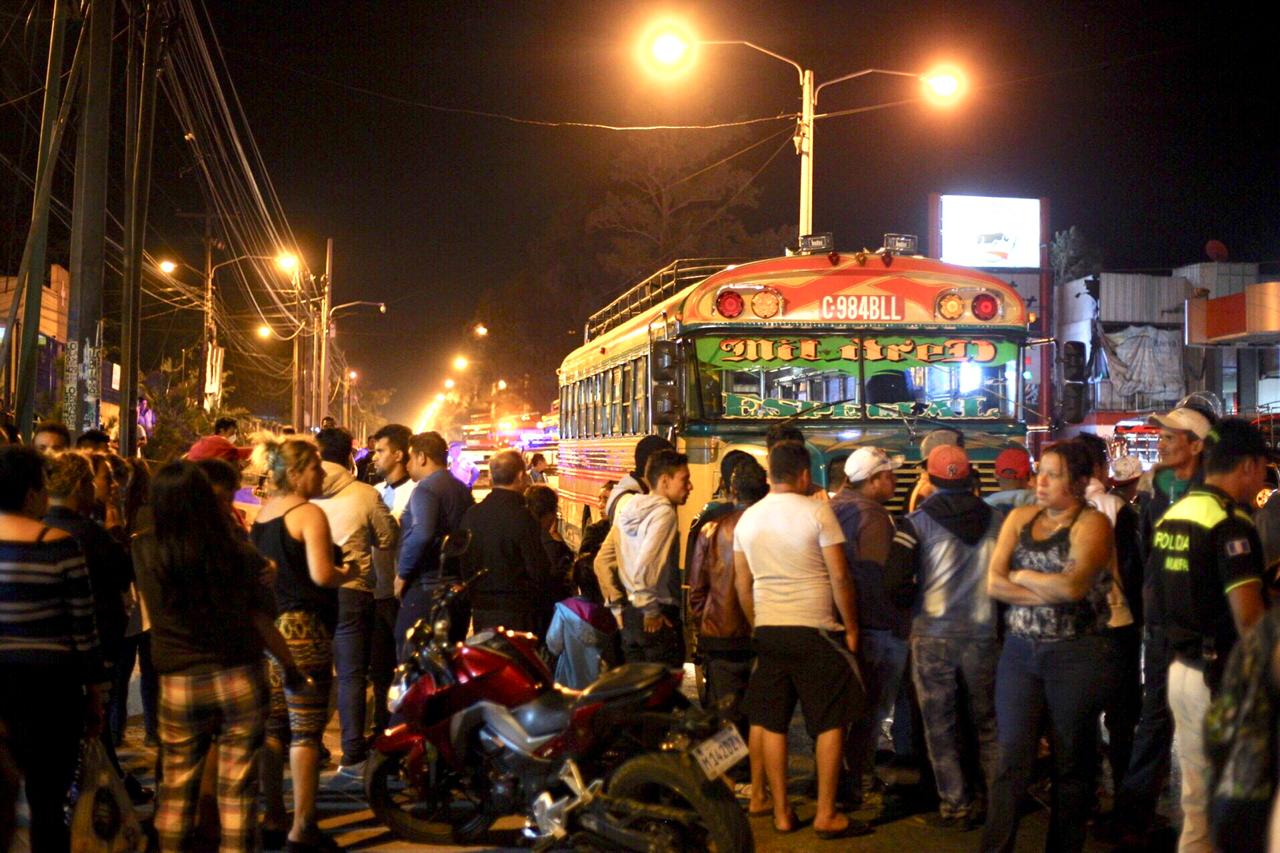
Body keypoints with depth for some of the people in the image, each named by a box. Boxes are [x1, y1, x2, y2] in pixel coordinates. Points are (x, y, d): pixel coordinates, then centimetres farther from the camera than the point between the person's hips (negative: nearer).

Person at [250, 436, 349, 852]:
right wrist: (345, 573, -2)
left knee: (273, 727, 14)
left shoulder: (261, 514, 12)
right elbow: (321, 574, -21)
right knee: (306, 732, -3)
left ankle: (273, 818, 21)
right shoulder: (309, 514, -12)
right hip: (302, 628, -8)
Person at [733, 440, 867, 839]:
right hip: (815, 631, -5)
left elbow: (742, 582, 12)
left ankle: (781, 812, 14)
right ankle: (826, 815, 5)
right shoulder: (817, 511, -8)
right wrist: (851, 628, -1)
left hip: (768, 631, 5)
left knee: (771, 724, 9)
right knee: (831, 723, 4)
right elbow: (839, 576, -10)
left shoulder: (748, 518, 7)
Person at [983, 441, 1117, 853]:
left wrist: (1021, 576, -7)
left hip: (1077, 655, -4)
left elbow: (1073, 586, -22)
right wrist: (1053, 592, -13)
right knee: (1011, 760, 1)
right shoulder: (1019, 518, 7)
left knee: (1071, 763, 8)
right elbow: (993, 584, -4)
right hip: (1020, 651, 4)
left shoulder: (1092, 524, -6)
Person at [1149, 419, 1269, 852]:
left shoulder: (1173, 515, 10)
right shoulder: (1230, 522, -17)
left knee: (1197, 799, 16)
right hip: (1223, 676, -8)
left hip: (1181, 669, 8)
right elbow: (1247, 616, -22)